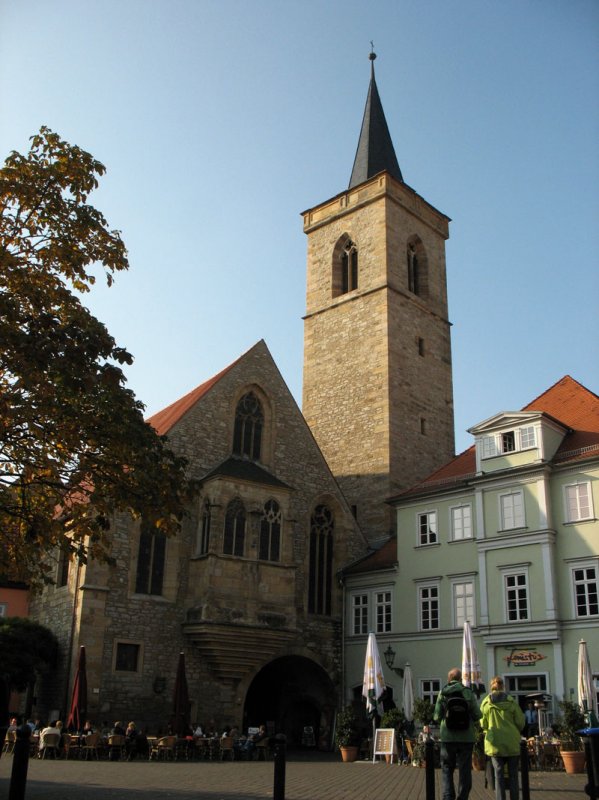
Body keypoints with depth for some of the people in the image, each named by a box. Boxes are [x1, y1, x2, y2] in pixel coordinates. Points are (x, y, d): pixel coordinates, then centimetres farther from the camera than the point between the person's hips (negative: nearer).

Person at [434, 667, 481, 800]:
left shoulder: (443, 693, -4)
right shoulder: (468, 692, -6)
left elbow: (437, 717, -4)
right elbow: (477, 715, -6)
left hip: (448, 737, 0)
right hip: (466, 737, 0)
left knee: (447, 769, 10)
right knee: (464, 770, 11)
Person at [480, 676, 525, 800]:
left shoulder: (485, 703, -1)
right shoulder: (511, 702, -5)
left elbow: (483, 724, 5)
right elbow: (520, 721, -1)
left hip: (494, 743, 1)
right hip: (512, 742, 0)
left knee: (498, 773, 6)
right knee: (513, 774, 10)